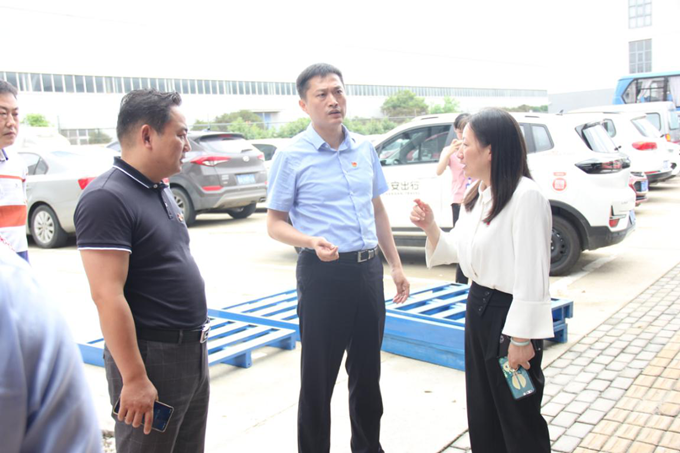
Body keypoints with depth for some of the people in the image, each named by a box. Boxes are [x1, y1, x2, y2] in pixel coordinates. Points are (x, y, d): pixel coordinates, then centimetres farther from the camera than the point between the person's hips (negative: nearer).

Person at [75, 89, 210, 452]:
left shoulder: (161, 189, 10)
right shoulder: (107, 198, -18)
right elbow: (108, 296, -23)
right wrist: (134, 378, -24)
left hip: (192, 351, 9)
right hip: (151, 356, -9)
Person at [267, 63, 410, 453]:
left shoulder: (365, 149, 8)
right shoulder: (292, 156, -7)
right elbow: (275, 223, -6)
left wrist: (396, 265, 13)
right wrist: (313, 242, -25)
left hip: (368, 269, 5)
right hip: (323, 273, -5)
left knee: (367, 372, 18)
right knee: (319, 378, 5)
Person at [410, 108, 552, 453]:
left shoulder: (525, 196, -20)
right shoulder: (478, 195, 8)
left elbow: (532, 274, -21)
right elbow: (458, 250, 14)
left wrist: (522, 337, -20)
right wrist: (430, 227, -2)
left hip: (509, 312, -9)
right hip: (479, 307, 9)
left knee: (518, 420, 8)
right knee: (482, 413, 21)